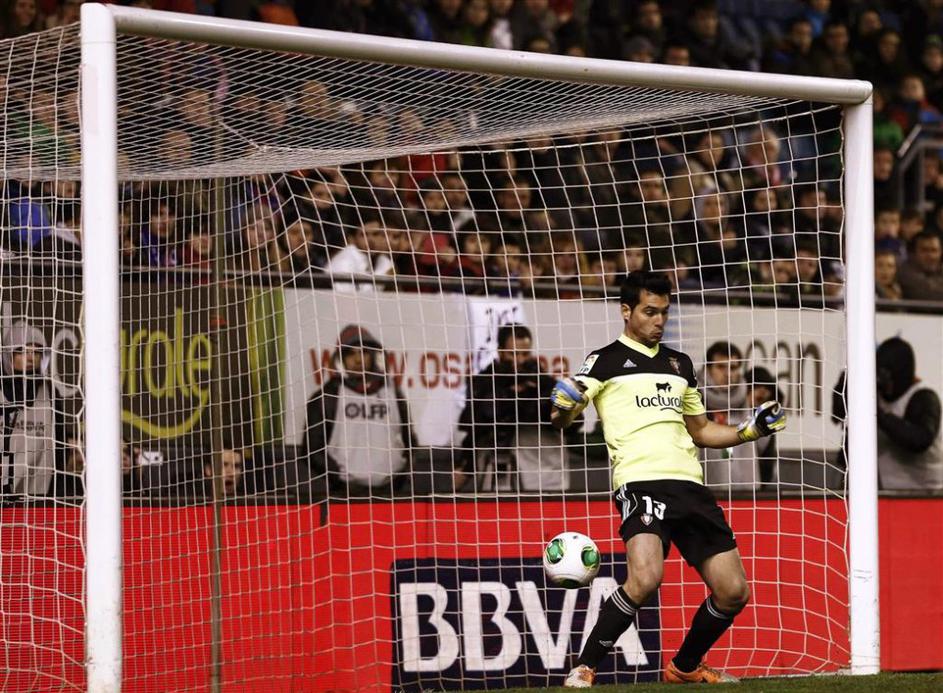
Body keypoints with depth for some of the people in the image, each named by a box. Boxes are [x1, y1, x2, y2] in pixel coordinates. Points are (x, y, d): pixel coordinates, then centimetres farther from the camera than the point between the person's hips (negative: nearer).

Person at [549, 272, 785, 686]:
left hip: (689, 483, 6)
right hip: (640, 481, -6)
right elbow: (563, 416, -3)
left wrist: (751, 430, 18)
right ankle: (585, 668, -14)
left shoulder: (680, 364, 23)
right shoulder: (605, 361, 7)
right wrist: (562, 411, -27)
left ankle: (685, 667, 26)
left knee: (733, 592, 1)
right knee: (646, 577, -29)